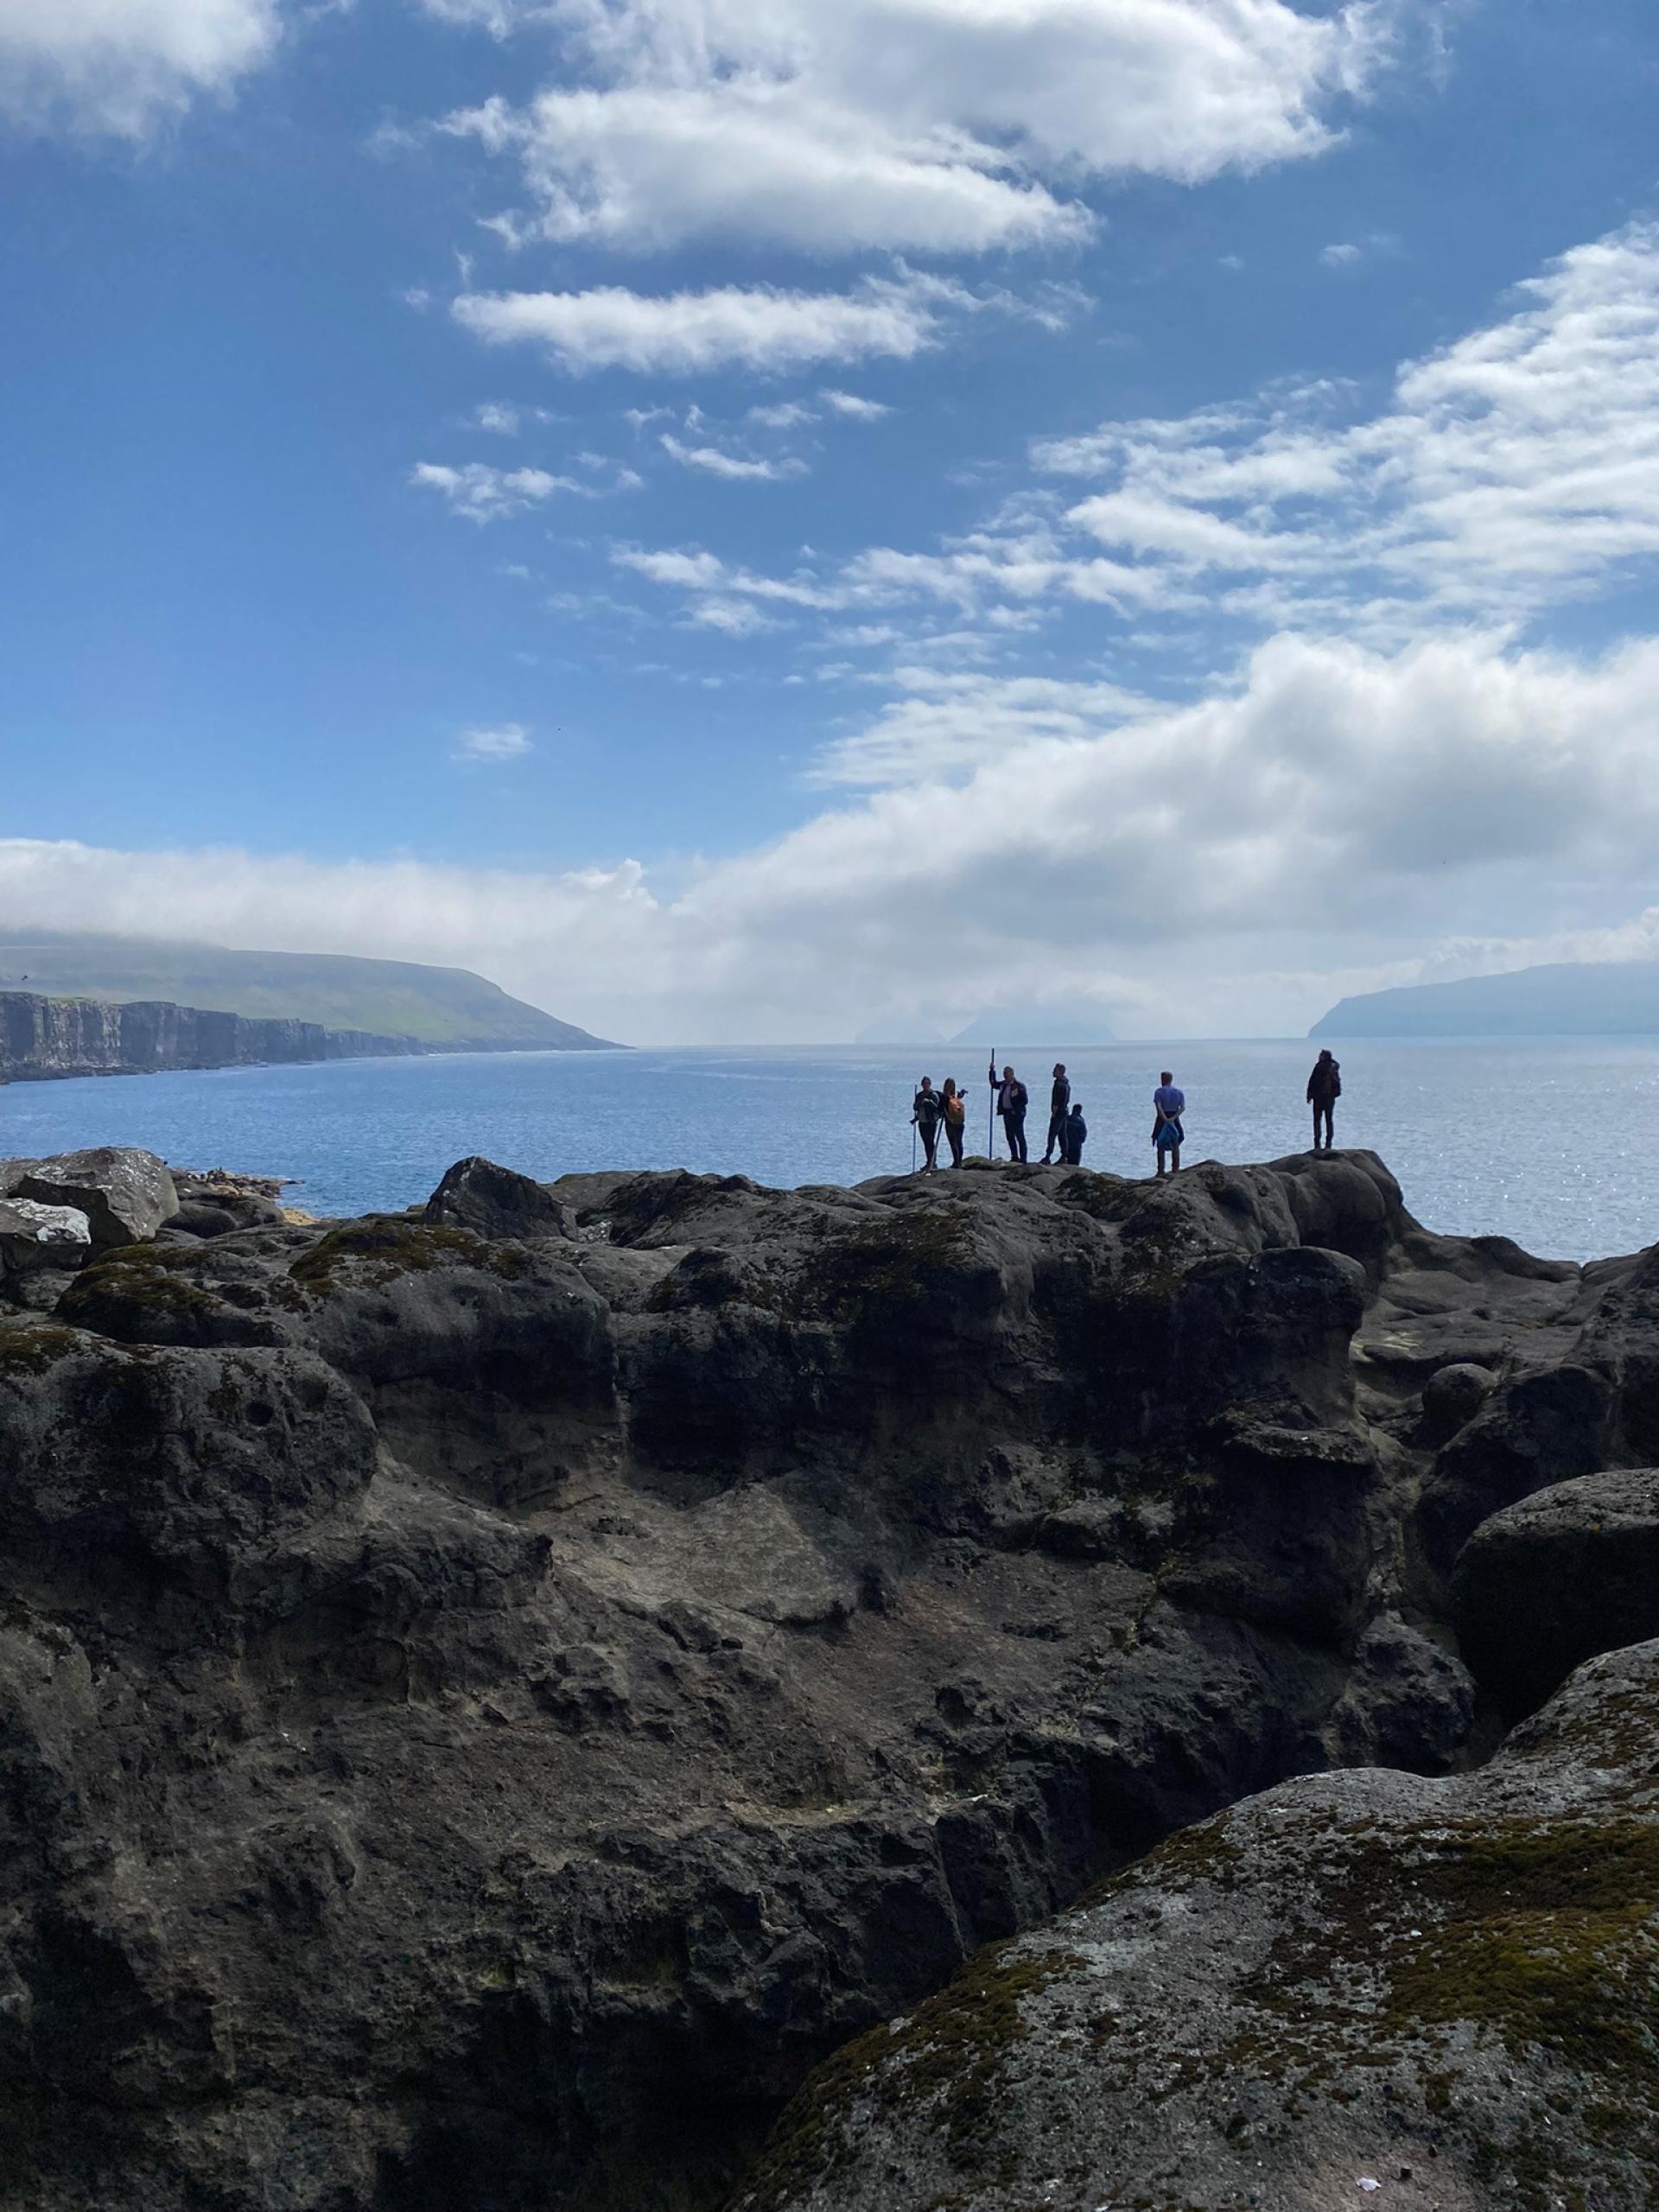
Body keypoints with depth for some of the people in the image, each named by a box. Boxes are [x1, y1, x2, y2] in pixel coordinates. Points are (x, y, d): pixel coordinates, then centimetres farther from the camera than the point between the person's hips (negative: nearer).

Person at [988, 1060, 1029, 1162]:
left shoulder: (1019, 1086, -11)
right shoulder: (1003, 1085, 11)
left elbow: (1025, 1100, -13)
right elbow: (993, 1084, 28)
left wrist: (1015, 1108, -19)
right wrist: (992, 1071, 18)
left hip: (1017, 1114, -8)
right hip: (1006, 1114, 8)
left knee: (1020, 1137, -5)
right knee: (1010, 1136, 11)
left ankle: (1023, 1158, -3)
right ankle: (1014, 1157, 20)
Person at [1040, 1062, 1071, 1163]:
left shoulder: (1059, 1084, -18)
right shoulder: (1067, 1084, 13)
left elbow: (1056, 1102, -21)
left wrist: (1053, 1113, -16)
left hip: (1058, 1113, -10)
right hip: (1064, 1111, 10)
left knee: (1052, 1136, -10)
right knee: (1062, 1135, 12)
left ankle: (1047, 1157, -14)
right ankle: (1064, 1156, 13)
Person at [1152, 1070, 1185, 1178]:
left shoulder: (1159, 1092, -7)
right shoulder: (1179, 1092, 5)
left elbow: (1158, 1107, -19)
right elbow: (1183, 1107, -7)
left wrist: (1165, 1119, -22)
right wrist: (1174, 1118, -15)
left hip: (1162, 1120, -3)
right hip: (1174, 1121, 3)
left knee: (1161, 1147, 3)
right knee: (1175, 1146, 13)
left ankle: (1161, 1170, 0)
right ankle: (1175, 1169, 14)